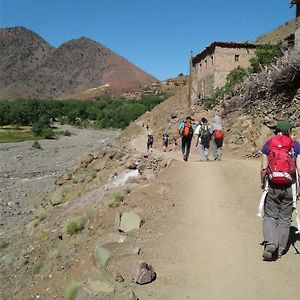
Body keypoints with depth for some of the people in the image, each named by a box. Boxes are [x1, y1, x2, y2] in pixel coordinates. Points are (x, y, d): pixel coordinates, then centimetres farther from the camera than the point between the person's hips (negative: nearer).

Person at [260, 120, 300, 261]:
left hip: (272, 186, 0)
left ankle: (270, 242, -10)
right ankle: (280, 250, 15)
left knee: (270, 216, 11)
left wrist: (262, 182, 12)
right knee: (285, 219, 11)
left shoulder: (268, 144, 2)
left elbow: (264, 167, -2)